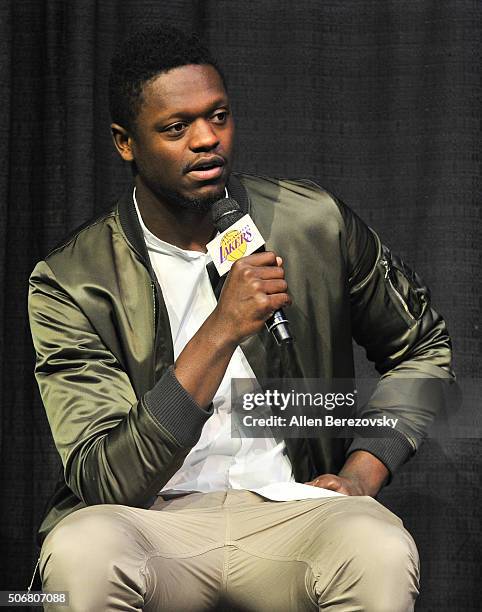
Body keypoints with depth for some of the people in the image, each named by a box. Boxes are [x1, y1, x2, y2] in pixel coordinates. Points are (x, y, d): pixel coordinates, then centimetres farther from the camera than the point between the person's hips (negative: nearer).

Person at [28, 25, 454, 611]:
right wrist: (221, 332, -23)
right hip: (153, 524, -1)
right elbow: (105, 482, -15)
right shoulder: (69, 283, -7)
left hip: (288, 511, 1)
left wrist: (363, 470, 2)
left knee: (380, 552, -33)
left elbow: (424, 346, 19)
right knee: (81, 552, -35)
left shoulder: (317, 222, 2)